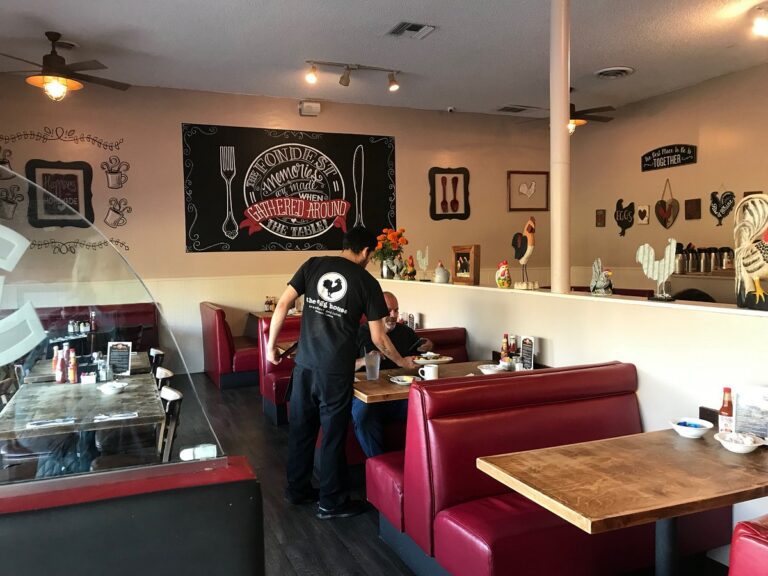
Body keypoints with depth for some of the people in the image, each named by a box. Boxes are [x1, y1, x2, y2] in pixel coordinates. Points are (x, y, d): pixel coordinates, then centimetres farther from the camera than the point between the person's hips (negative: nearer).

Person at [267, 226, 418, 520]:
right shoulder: (367, 282, -2)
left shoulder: (313, 265, 5)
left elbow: (283, 304, -1)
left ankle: (297, 489, 33)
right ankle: (331, 502, 21)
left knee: (301, 427, 16)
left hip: (305, 364, 4)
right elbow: (378, 338, 1)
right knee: (333, 433, 8)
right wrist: (402, 362, 17)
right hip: (336, 371, -3)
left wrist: (271, 344, 9)